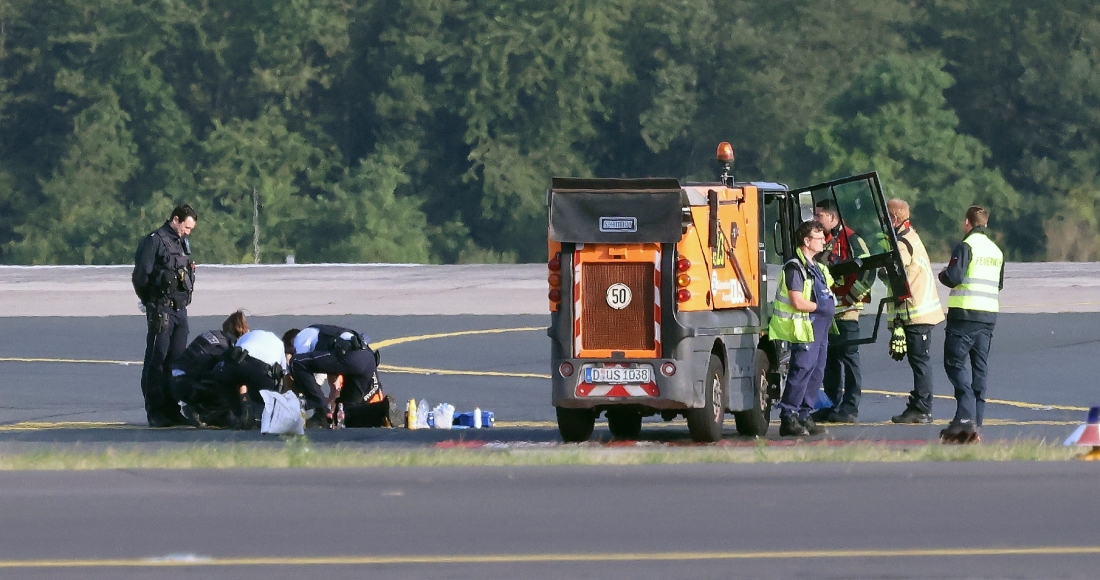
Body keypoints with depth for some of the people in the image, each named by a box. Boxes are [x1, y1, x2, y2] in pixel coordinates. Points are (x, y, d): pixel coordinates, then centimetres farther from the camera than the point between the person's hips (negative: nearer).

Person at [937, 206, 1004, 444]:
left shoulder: (966, 246, -8)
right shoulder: (996, 251, 15)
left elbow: (953, 278, -17)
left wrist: (943, 274, 4)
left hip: (965, 313, -7)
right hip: (989, 315, 7)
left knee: (955, 362, -5)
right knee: (980, 368, 8)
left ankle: (966, 415, -22)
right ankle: (976, 426, 6)